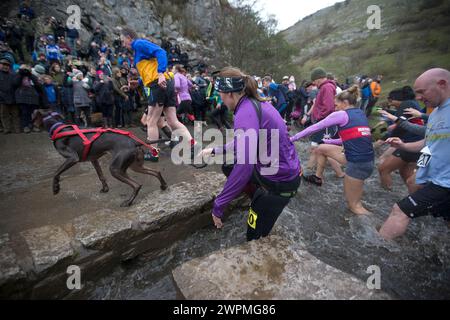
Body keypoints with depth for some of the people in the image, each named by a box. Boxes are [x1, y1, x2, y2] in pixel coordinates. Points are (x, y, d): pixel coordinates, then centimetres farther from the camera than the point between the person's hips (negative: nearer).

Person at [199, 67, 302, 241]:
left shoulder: (246, 112, -25)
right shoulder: (256, 102, 4)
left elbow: (244, 166, -32)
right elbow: (243, 142, 17)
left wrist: (218, 206, -23)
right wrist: (214, 151, 24)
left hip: (280, 181, -8)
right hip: (285, 169, 9)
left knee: (255, 238, 8)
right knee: (228, 166, 17)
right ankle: (259, 201, 27)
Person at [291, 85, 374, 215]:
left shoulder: (341, 114, -8)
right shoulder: (360, 114, 15)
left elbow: (315, 128, -6)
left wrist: (293, 138, 1)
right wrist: (330, 141, 30)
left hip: (358, 164, -8)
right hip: (366, 159, 8)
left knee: (354, 205, 7)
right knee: (321, 149, 17)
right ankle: (318, 177, 34)